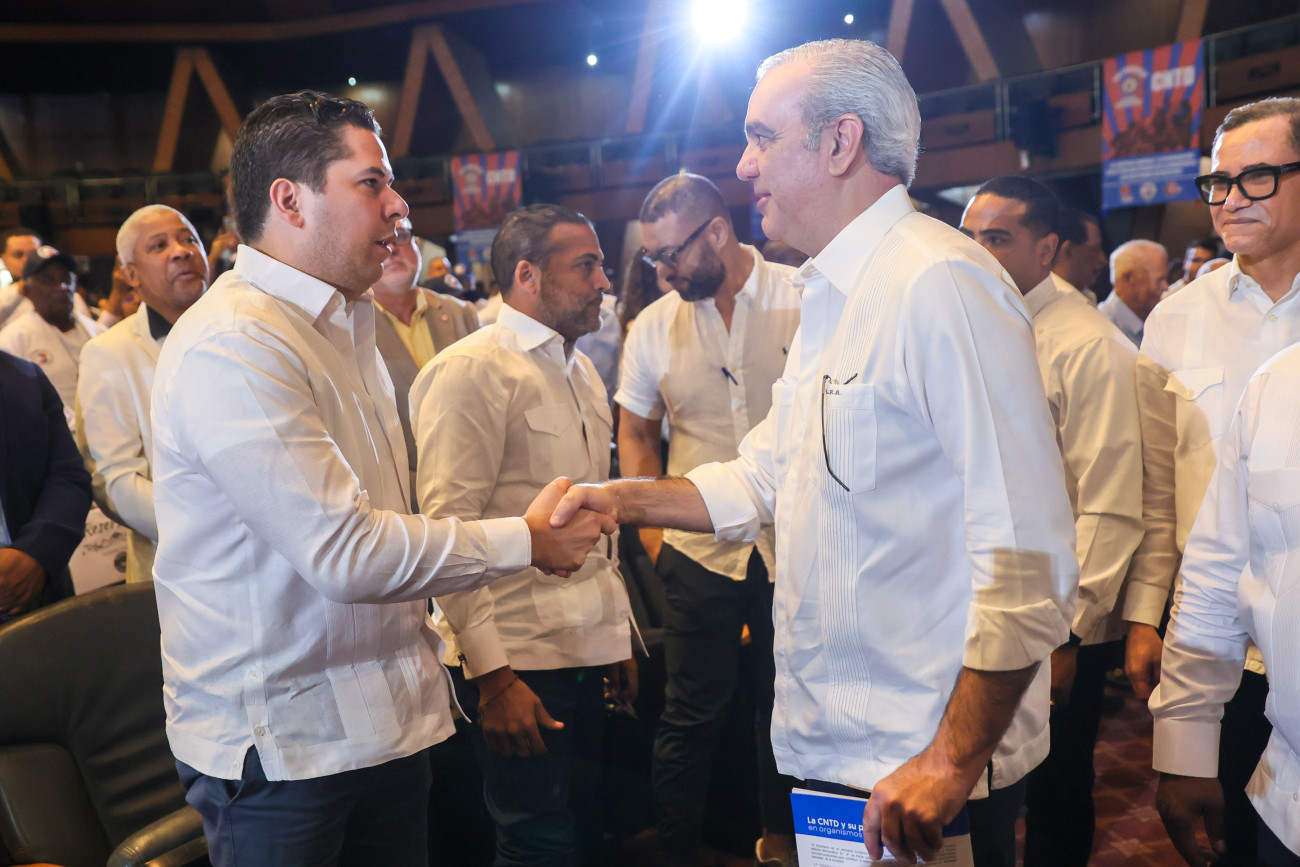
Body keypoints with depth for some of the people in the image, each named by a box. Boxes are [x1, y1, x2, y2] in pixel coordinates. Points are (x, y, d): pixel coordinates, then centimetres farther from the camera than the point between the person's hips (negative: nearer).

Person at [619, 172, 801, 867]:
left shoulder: (809, 301, -6)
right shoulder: (653, 327, 2)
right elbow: (636, 434, 13)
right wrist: (650, 528, 5)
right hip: (701, 549, 1)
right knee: (691, 717, 4)